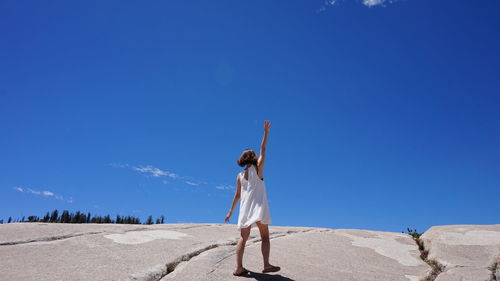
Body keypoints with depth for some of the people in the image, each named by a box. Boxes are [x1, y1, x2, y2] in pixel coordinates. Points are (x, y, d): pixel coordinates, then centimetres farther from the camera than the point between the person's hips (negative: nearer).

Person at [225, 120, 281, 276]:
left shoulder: (240, 175, 12)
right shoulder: (257, 168, 2)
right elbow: (263, 150, 6)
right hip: (258, 206, -4)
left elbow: (237, 195, 11)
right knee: (265, 237, 0)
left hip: (244, 207, 4)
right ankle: (266, 265, -13)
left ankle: (238, 267, -6)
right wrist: (266, 132, 6)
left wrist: (231, 211, 17)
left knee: (243, 238, 4)